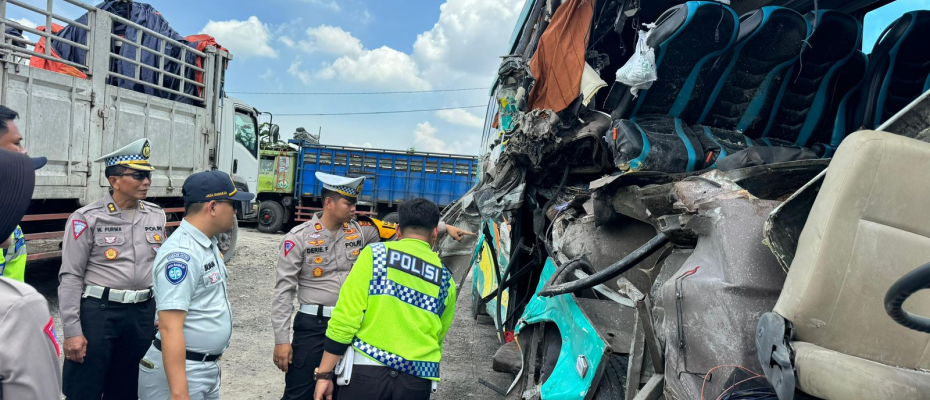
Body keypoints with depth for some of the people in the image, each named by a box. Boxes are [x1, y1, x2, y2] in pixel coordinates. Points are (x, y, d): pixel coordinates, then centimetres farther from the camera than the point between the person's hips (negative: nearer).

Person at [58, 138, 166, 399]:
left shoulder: (156, 216, 7)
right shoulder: (87, 219, -9)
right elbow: (70, 277, -9)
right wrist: (72, 331, -12)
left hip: (143, 314, 5)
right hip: (98, 312, -4)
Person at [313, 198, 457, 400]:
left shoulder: (375, 254, -1)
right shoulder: (446, 280, 9)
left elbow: (345, 316, -7)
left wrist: (324, 373, -2)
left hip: (367, 370, -3)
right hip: (417, 379, 3)